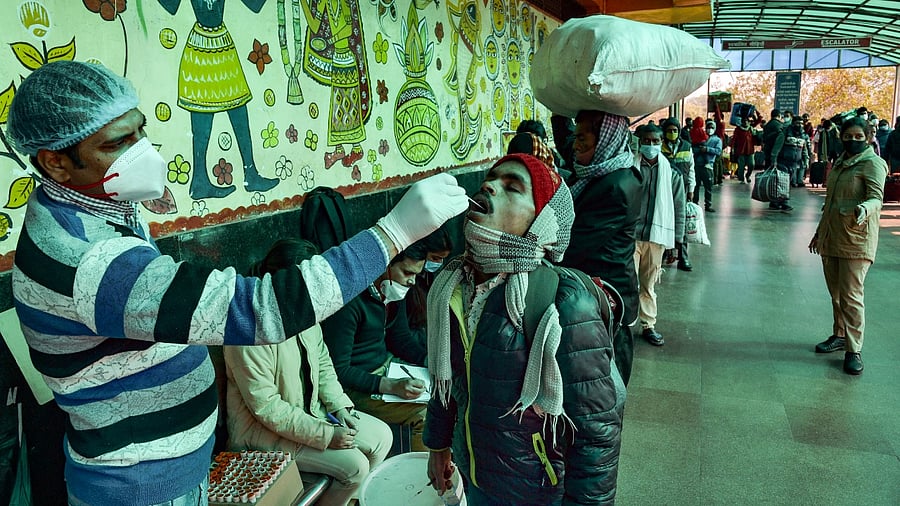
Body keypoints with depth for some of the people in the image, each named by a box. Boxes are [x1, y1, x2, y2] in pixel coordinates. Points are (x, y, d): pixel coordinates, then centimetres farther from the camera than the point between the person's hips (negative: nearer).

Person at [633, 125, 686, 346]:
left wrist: (675, 239, 5)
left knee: (649, 284, 13)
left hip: (657, 236, 2)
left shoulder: (671, 173, 6)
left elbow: (678, 207, 9)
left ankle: (648, 326, 25)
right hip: (629, 234, -2)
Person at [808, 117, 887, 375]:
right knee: (836, 293, 14)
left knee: (851, 295, -7)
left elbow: (876, 197, -19)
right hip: (831, 237, 7)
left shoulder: (872, 163, -6)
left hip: (856, 240, -7)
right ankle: (840, 336, 29)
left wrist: (864, 209, -42)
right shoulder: (840, 163, 16)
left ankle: (854, 350, 0)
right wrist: (819, 233, 24)